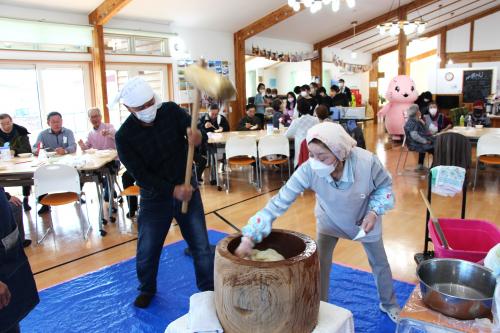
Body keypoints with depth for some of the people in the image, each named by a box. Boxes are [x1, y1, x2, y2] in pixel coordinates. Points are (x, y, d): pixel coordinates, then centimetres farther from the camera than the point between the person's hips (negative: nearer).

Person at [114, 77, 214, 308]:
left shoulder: (171, 110, -11)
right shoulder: (124, 136, -15)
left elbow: (198, 131, -15)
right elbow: (140, 175, -17)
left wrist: (197, 137, -40)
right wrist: (173, 190, -29)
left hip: (187, 189, 1)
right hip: (154, 197, 0)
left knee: (201, 246, 5)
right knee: (147, 250, 12)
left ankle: (209, 291, 26)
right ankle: (147, 289, 41)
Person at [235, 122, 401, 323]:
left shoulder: (367, 162, -40)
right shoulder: (309, 170, -39)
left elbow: (385, 185, -15)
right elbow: (280, 201, -39)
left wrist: (374, 211, -31)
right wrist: (249, 238, -43)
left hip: (365, 219, 1)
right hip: (329, 220, 0)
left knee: (379, 263, 19)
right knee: (320, 265, 3)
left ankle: (389, 304, 49)